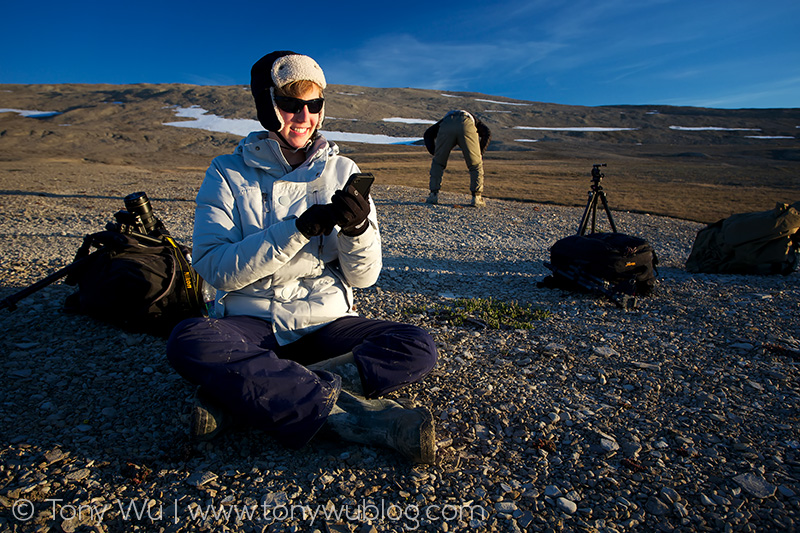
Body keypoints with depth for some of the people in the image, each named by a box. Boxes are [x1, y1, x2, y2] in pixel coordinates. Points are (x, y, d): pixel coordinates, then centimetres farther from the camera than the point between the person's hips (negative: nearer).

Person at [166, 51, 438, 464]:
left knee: (417, 349, -22)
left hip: (326, 325, 2)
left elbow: (363, 277, 2)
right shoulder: (228, 174, 2)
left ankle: (241, 393, -24)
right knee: (188, 341, -32)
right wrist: (299, 229, -21)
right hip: (252, 327, -1)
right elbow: (214, 267, -12)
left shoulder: (341, 172, 6)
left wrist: (357, 228, -20)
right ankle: (365, 415, -29)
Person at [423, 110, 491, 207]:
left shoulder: (446, 119, 45)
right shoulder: (474, 121, 43)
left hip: (447, 127, 1)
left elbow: (428, 134, 27)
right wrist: (480, 153, 20)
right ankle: (477, 197, 13)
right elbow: (487, 133, 20)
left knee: (438, 163, 22)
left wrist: (434, 152, 22)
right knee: (476, 165, 17)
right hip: (466, 126, -1)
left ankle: (433, 195, 20)